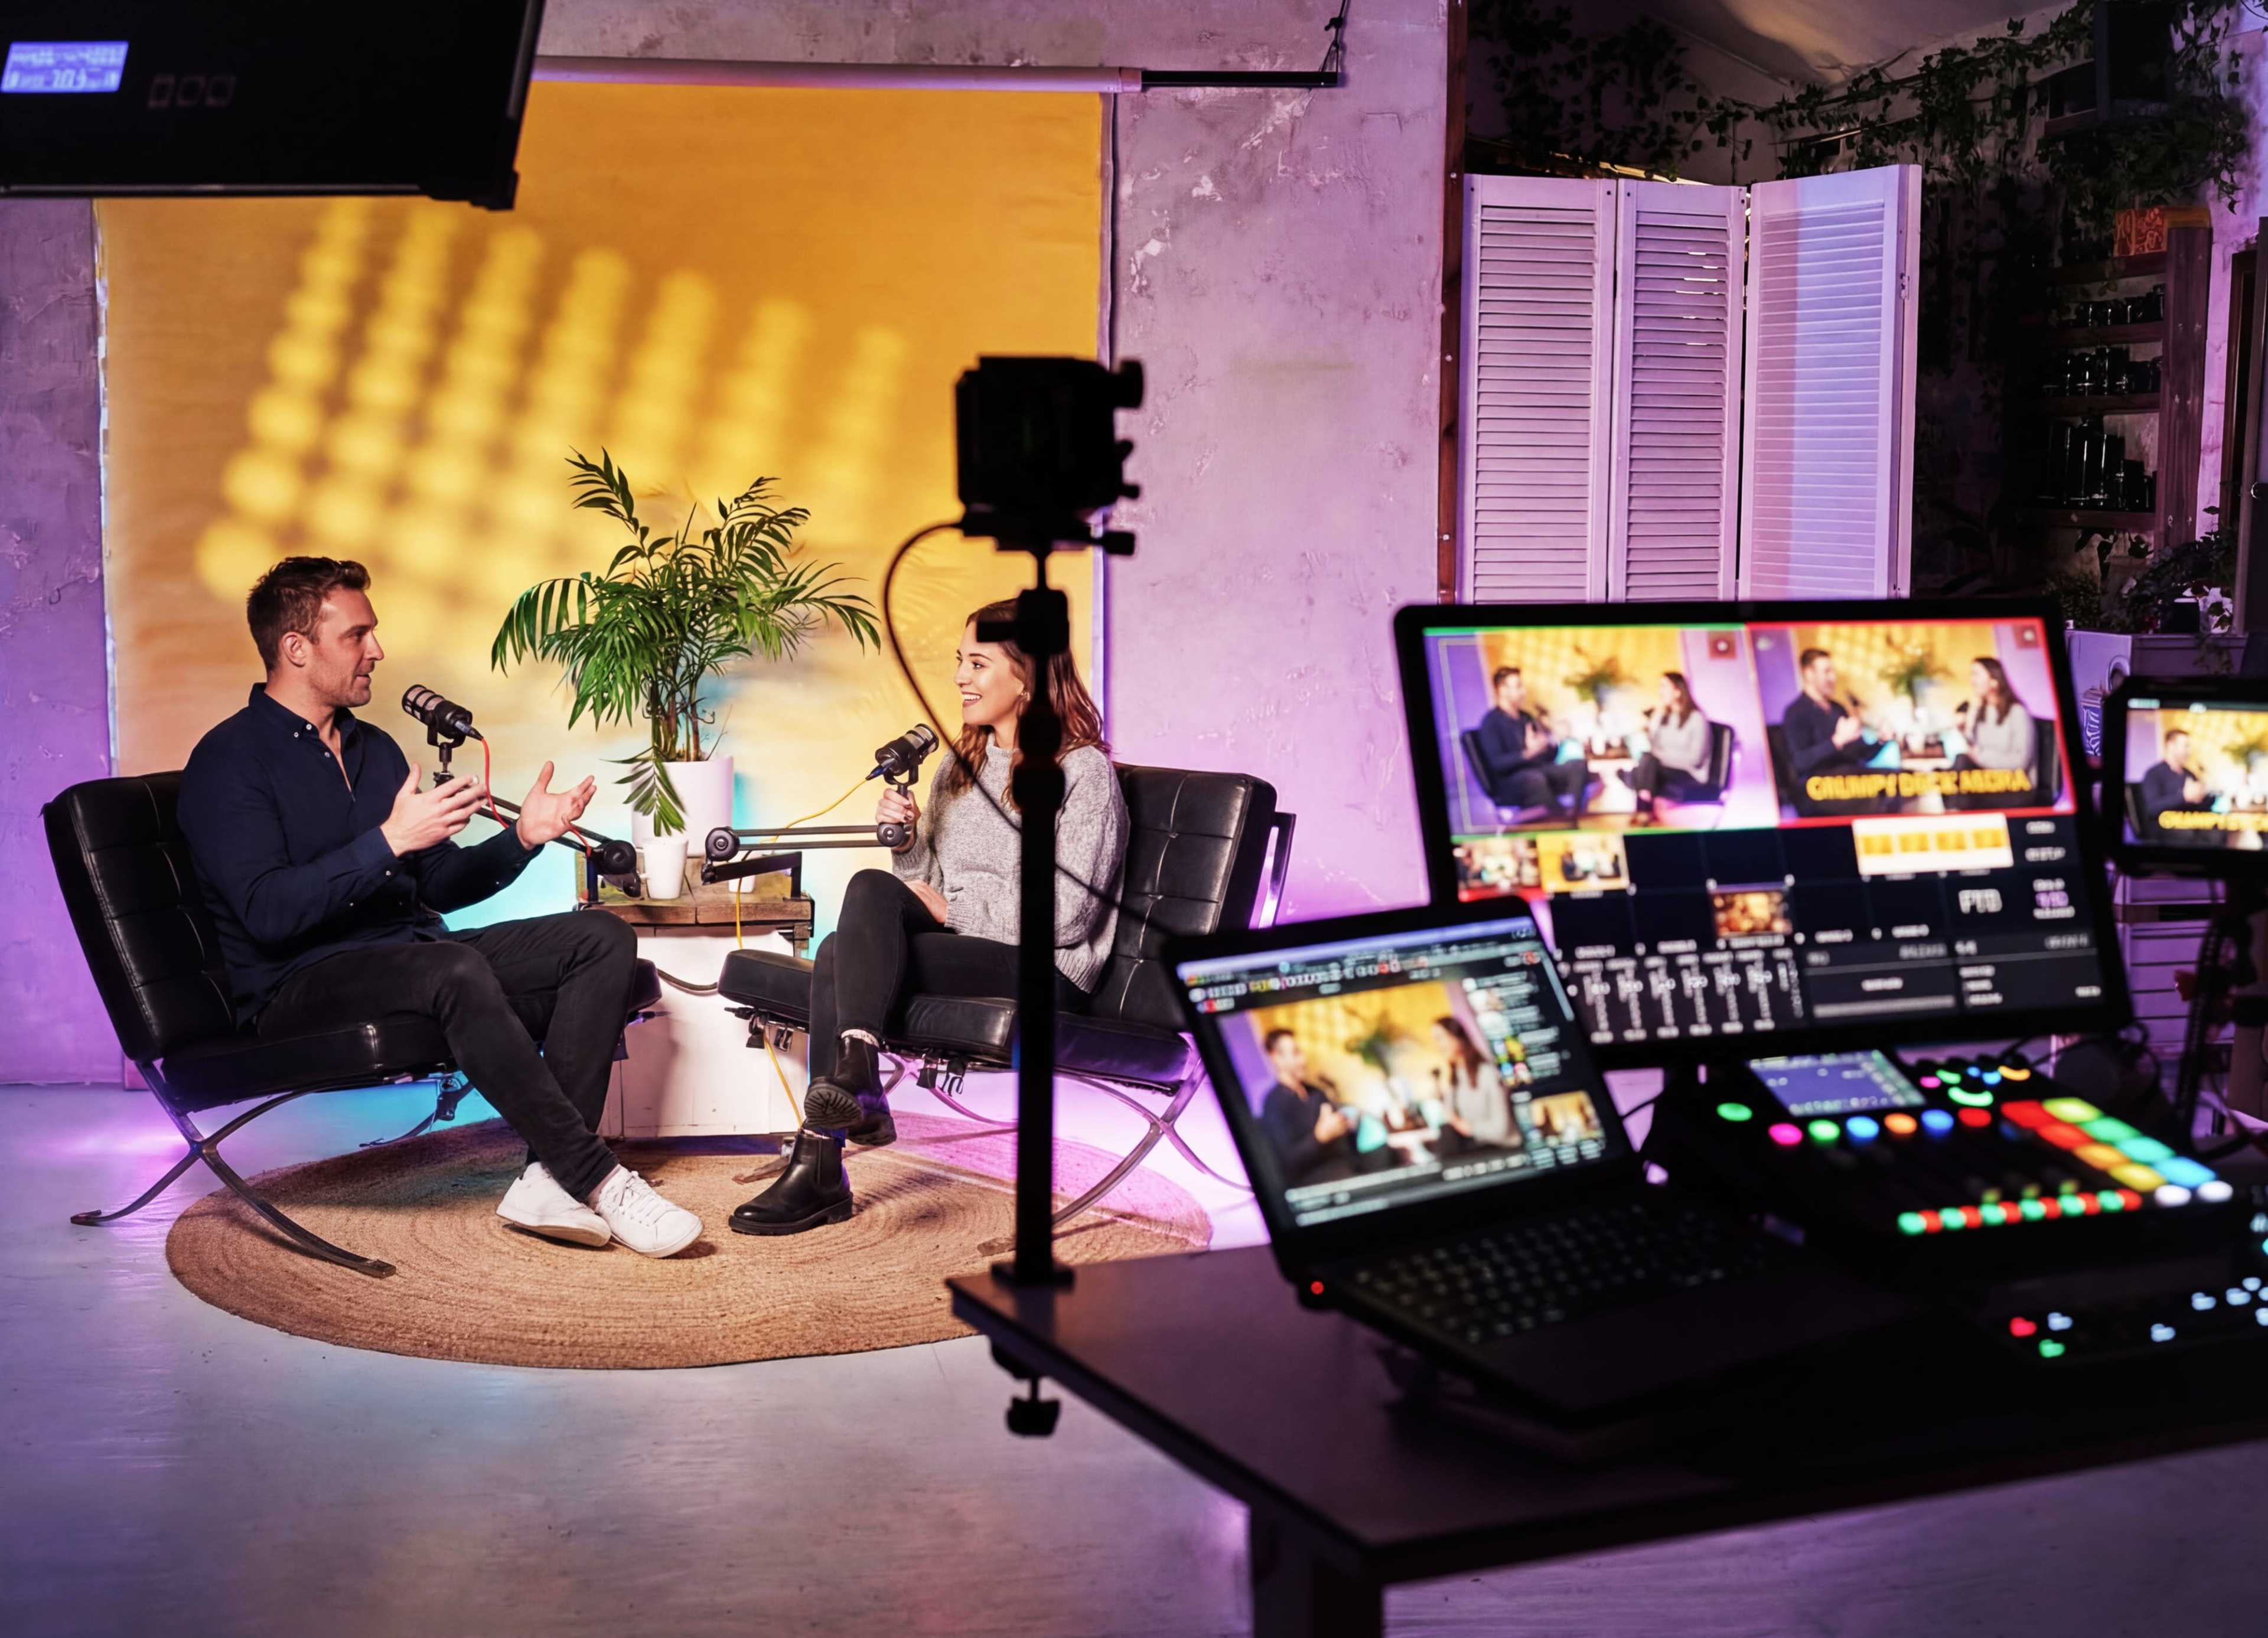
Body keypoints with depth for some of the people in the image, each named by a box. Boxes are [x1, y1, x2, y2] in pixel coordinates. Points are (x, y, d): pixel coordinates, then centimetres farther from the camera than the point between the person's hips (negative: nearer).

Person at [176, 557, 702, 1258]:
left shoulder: (374, 748, 20)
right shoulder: (229, 760, -5)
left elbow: (440, 884, 22)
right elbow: (268, 912, -18)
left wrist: (522, 837, 5)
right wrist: (390, 840, -23)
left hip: (412, 957, 8)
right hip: (299, 989, -8)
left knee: (602, 940, -12)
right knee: (456, 970, -39)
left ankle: (548, 1178, -25)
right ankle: (596, 1179, -32)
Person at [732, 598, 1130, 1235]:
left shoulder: (1083, 772, -4)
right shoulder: (961, 766, 19)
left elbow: (1068, 915, -12)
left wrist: (952, 908, -12)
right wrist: (910, 840, -1)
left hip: (1043, 971, -6)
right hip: (959, 947, 7)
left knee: (841, 959, -25)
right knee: (872, 889, -25)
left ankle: (820, 1166, -32)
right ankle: (856, 1077, -36)